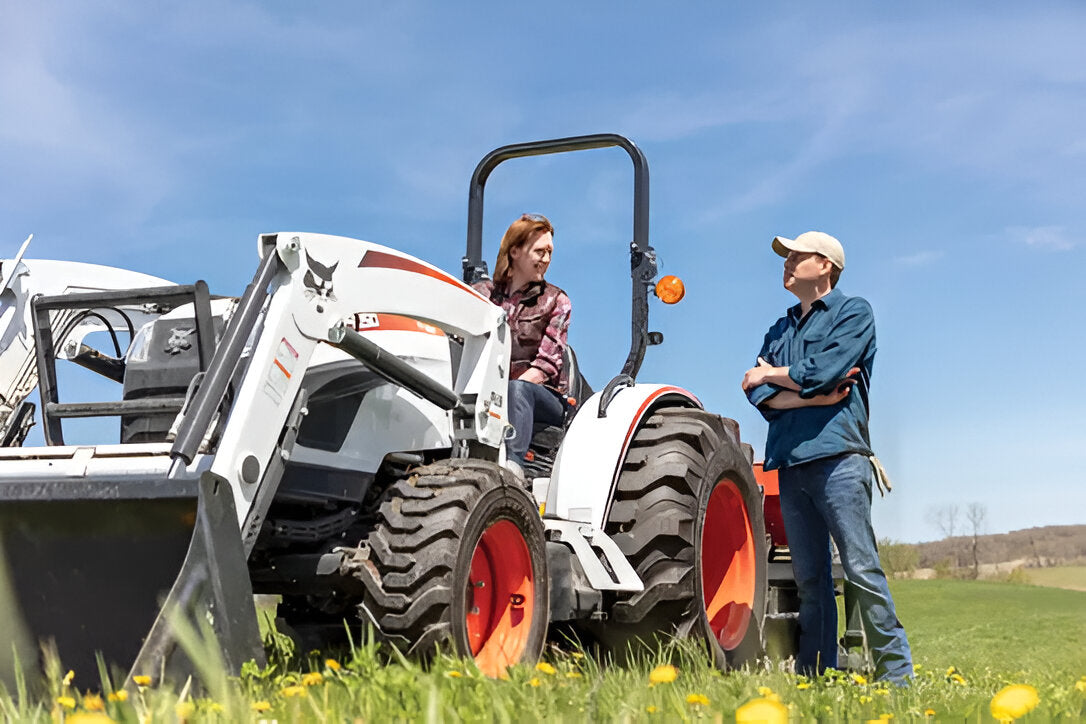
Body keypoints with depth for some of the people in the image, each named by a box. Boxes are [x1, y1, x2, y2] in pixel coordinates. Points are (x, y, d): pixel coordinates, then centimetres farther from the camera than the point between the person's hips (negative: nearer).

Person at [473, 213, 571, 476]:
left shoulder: (556, 301, 10)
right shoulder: (483, 292, 16)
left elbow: (548, 364, -3)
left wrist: (504, 390, -19)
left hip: (546, 398, -1)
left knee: (517, 390, -38)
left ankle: (512, 463, -56)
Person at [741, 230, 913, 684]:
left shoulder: (853, 312, 6)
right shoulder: (779, 331, 24)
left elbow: (822, 372, -10)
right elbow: (758, 394, 9)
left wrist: (771, 374, 6)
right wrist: (812, 395, -7)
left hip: (836, 455, -6)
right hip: (789, 462, 6)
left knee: (861, 569, -9)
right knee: (809, 578, 7)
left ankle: (896, 673, -4)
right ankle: (814, 676, 10)